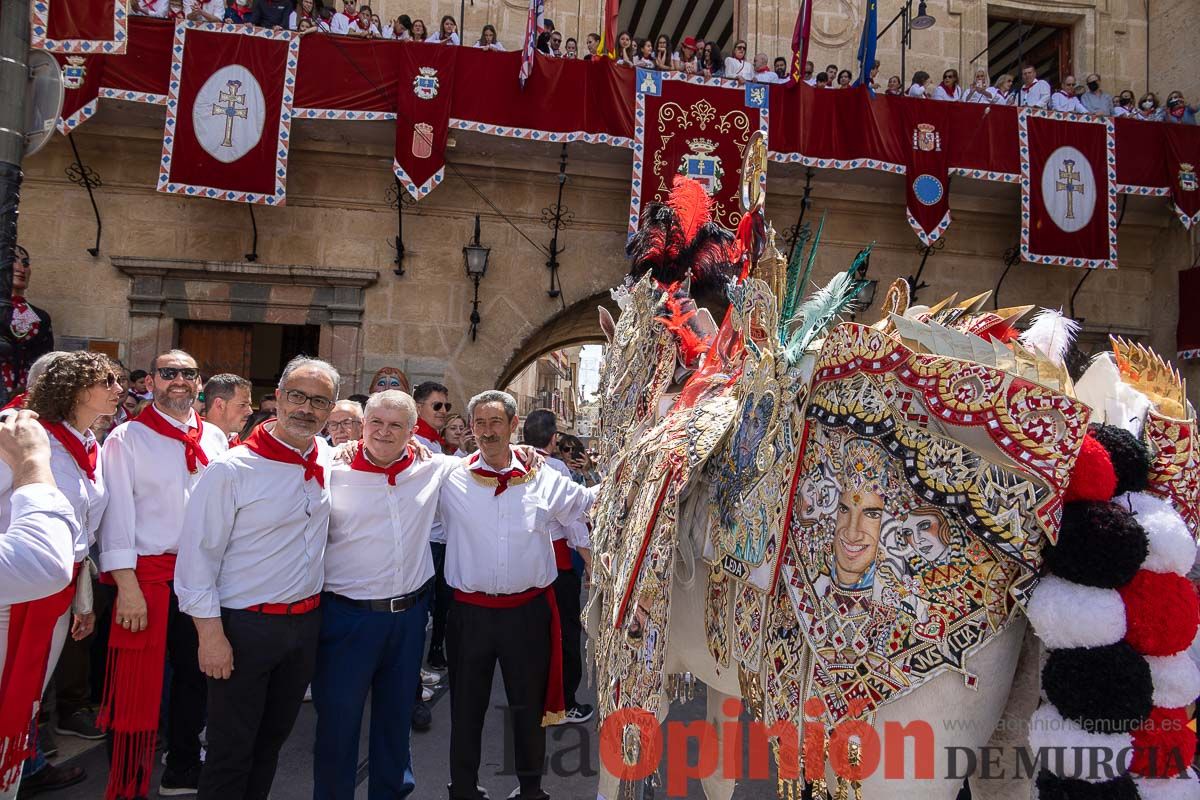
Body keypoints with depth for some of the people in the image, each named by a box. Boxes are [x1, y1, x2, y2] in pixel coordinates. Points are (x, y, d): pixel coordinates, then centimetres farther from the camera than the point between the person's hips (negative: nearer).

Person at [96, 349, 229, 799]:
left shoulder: (215, 439, 8)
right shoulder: (127, 438, -5)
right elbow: (116, 514, -10)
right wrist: (127, 586, -15)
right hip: (146, 576, -5)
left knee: (195, 673, 15)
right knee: (137, 684, 3)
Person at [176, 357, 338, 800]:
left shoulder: (329, 458, 1)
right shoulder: (231, 469, -16)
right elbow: (198, 555, -14)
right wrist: (210, 633, -14)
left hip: (306, 622, 5)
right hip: (244, 626, -5)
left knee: (272, 739, 21)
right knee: (231, 750, 8)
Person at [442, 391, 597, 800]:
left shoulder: (544, 479, -1)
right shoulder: (449, 479, -5)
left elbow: (590, 502, 11)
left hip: (528, 611, 1)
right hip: (470, 612, 0)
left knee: (529, 705, 16)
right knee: (466, 706, 14)